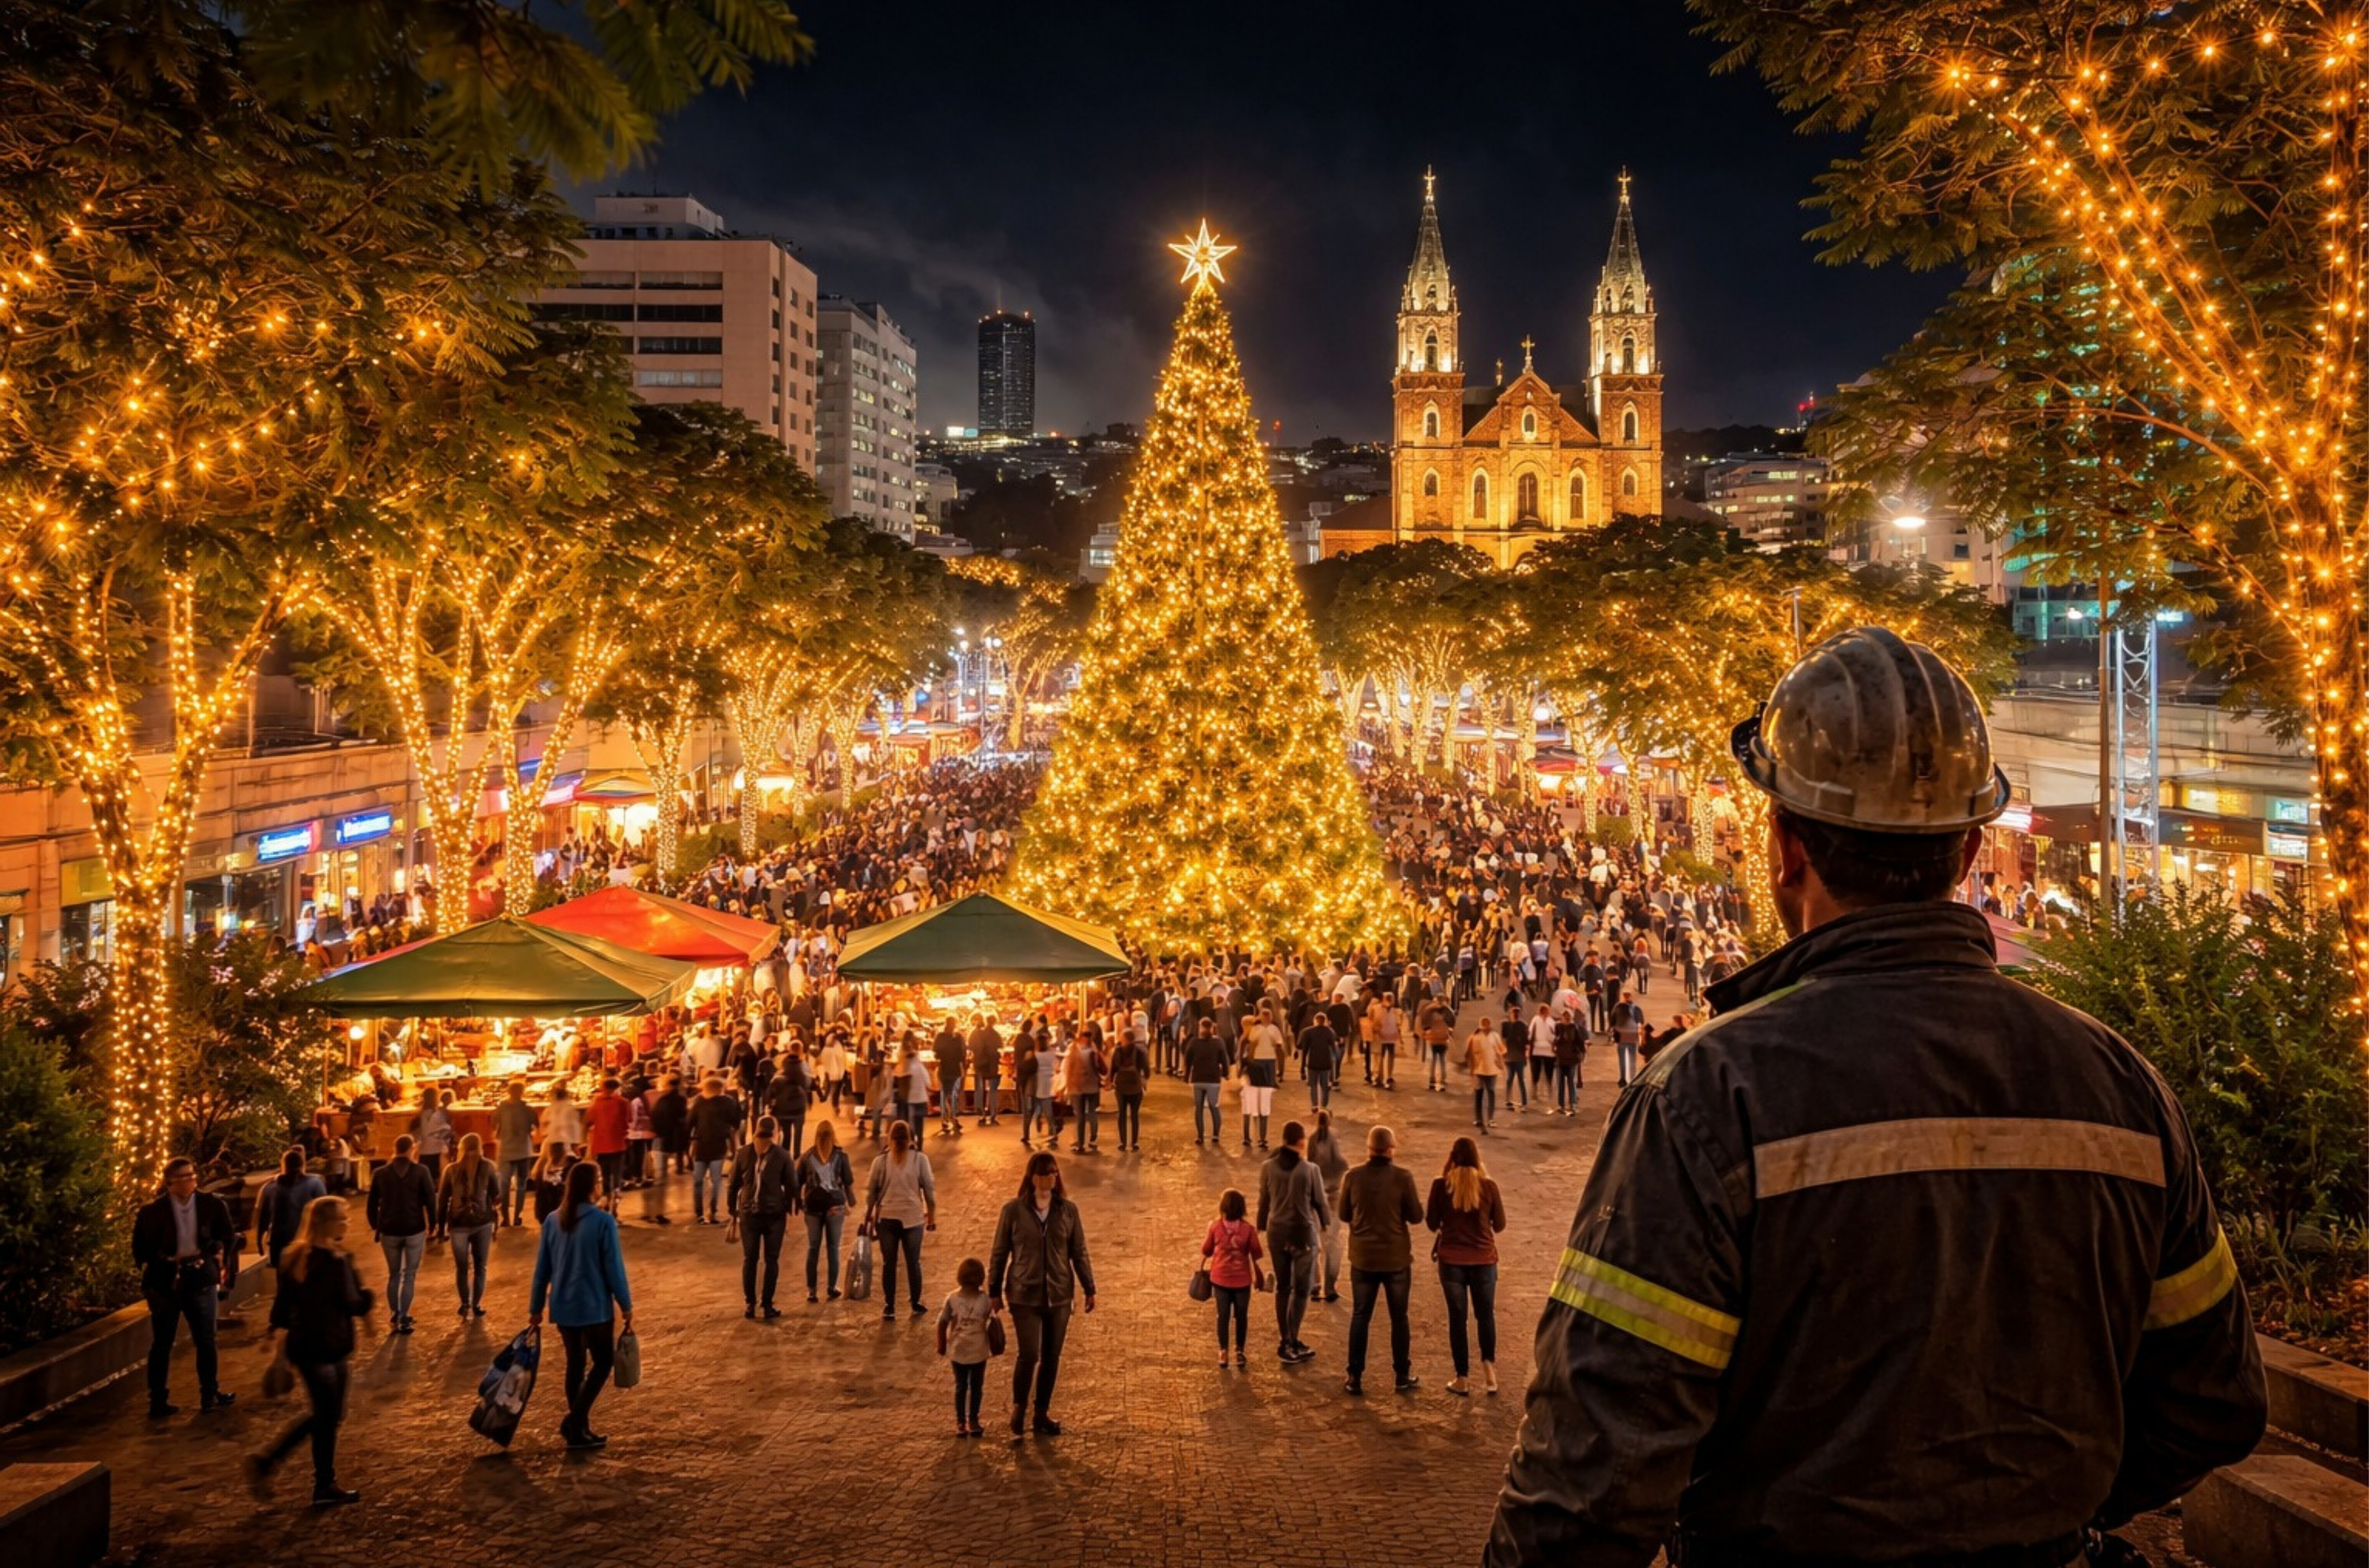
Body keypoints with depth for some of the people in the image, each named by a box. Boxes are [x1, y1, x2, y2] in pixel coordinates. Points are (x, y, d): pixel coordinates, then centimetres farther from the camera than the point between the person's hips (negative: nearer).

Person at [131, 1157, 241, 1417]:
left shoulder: (211, 1204, -3)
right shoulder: (153, 1210, -11)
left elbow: (229, 1235, 10)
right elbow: (141, 1249, -4)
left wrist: (218, 1260, 3)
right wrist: (163, 1263, -7)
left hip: (200, 1278, 3)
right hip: (165, 1281, -3)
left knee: (206, 1340, 11)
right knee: (162, 1344, 8)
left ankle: (210, 1395, 21)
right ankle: (157, 1402, 18)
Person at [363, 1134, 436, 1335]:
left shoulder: (381, 1173, 1)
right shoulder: (420, 1172, -6)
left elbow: (372, 1205, 6)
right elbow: (430, 1201, -7)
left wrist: (376, 1228, 17)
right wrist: (432, 1226, 3)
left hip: (389, 1231, 2)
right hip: (415, 1230, -2)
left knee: (394, 1274, 17)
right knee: (410, 1275, 6)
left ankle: (394, 1316, 17)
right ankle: (403, 1319, 0)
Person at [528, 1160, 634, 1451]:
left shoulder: (553, 1221, 0)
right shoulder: (603, 1222, -16)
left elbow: (542, 1269, 5)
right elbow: (614, 1268, -13)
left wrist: (536, 1309, 14)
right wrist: (627, 1307, -2)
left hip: (563, 1308, 6)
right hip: (594, 1307, -5)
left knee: (576, 1363, 18)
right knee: (603, 1363, 8)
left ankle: (579, 1427, 24)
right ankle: (575, 1423, -5)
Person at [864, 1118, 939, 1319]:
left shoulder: (880, 1162, -1)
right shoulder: (920, 1160, -5)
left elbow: (871, 1193, 4)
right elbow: (930, 1189, -2)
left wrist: (868, 1216, 17)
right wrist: (932, 1215, 9)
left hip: (886, 1218, 1)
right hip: (913, 1217, -1)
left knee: (888, 1264, 10)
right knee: (913, 1262, 11)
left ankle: (889, 1308, 13)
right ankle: (916, 1305, 18)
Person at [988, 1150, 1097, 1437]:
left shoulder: (1068, 1210, 1)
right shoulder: (1014, 1210, -5)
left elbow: (1079, 1252, 7)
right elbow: (999, 1254, 2)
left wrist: (1089, 1289, 7)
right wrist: (994, 1291, 4)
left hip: (1059, 1295, 3)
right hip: (1025, 1295, -3)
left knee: (1052, 1357, 8)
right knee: (1029, 1354, -11)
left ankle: (1042, 1413, 24)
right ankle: (1019, 1406, 15)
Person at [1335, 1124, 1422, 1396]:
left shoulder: (1353, 1176, -8)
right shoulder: (1402, 1176, -14)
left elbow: (1344, 1215, 2)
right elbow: (1416, 1216, -8)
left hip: (1363, 1258, 1)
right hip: (1396, 1259, -1)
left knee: (1360, 1316, 12)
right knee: (1399, 1317, 13)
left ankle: (1355, 1377, 13)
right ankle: (1403, 1376, 21)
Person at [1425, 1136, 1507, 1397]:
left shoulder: (1441, 1185, -9)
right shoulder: (1488, 1186, -8)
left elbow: (1432, 1224, -2)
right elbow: (1499, 1224, 2)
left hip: (1451, 1261, 0)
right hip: (1484, 1260, 0)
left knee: (1457, 1318, 10)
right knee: (1485, 1315, 17)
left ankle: (1463, 1379, 14)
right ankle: (1489, 1366, 3)